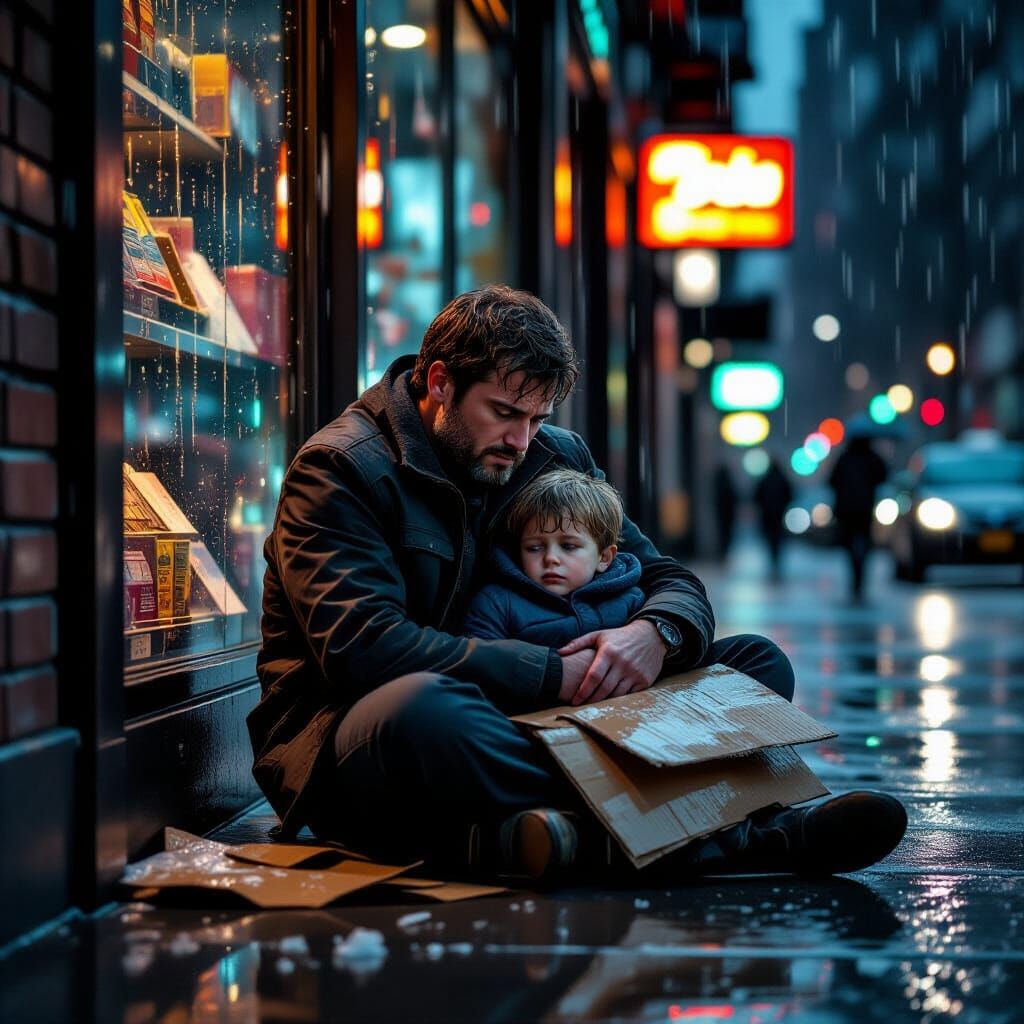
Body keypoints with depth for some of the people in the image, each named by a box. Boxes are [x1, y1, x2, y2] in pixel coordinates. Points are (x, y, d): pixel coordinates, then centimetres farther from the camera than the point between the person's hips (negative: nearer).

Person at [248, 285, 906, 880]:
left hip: (521, 718, 6)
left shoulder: (555, 457, 10)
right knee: (419, 709, -44)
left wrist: (655, 635, -17)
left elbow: (670, 580, 9)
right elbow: (364, 647, -22)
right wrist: (557, 675, -26)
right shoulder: (340, 469, -9)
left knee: (757, 663, -4)